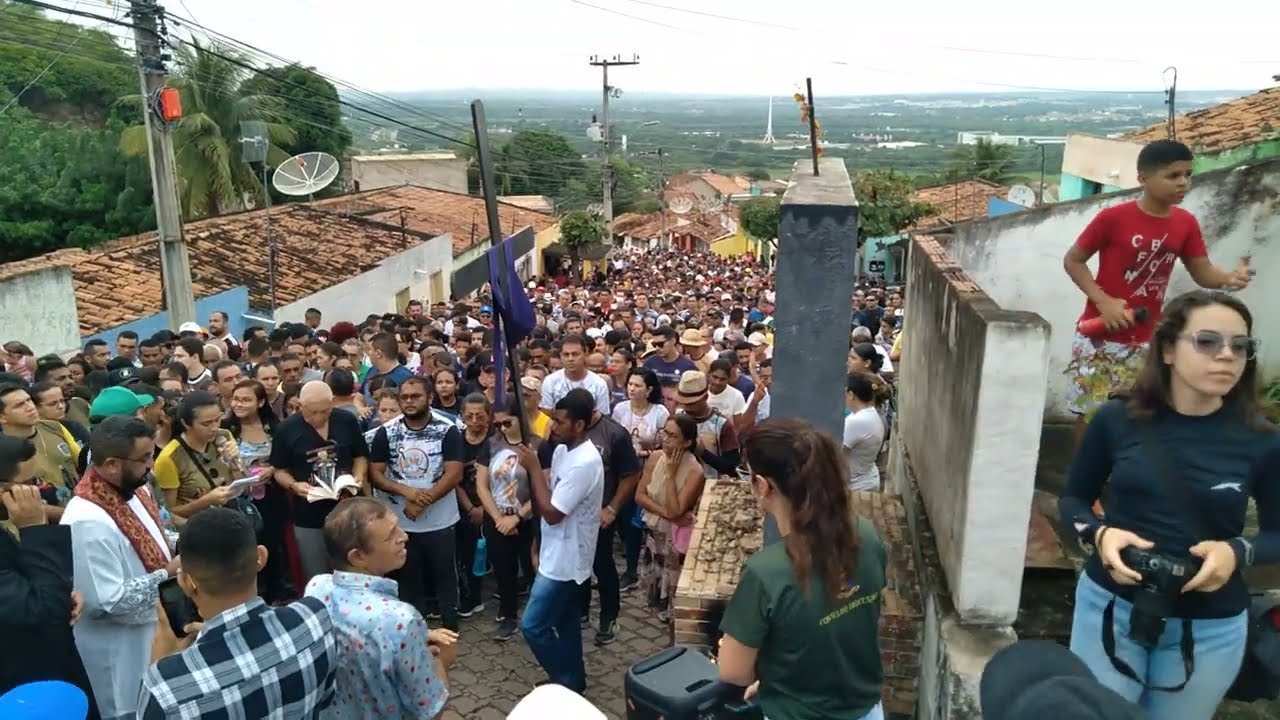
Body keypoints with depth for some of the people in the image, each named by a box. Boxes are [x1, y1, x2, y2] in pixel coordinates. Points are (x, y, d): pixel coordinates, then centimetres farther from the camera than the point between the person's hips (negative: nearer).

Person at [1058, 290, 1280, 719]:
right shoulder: (1117, 420, -10)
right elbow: (1073, 498, 2)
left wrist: (1239, 552, -19)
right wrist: (1099, 534, -18)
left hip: (1211, 629, 1)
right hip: (1110, 606, 0)